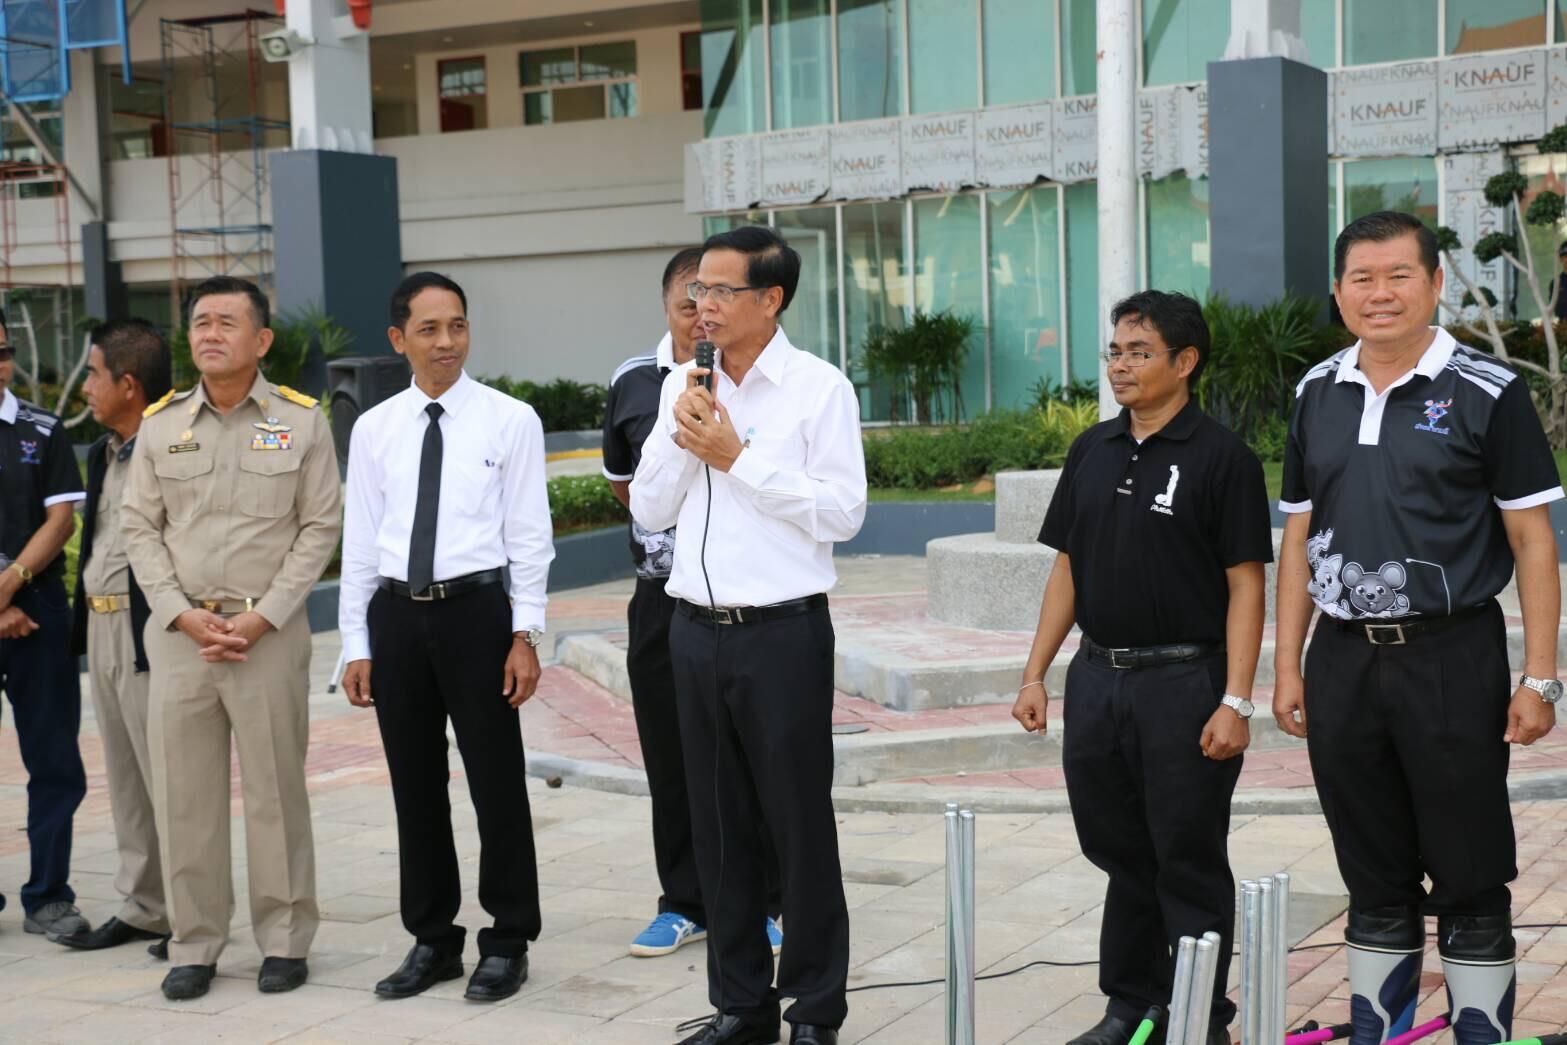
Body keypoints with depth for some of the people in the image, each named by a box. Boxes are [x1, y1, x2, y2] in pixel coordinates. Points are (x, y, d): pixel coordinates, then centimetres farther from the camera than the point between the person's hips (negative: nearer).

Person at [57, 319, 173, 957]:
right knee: (124, 779, 15)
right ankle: (142, 907, 25)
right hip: (101, 626, 10)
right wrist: (83, 621, 14)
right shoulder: (102, 455, 15)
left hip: (149, 633, -9)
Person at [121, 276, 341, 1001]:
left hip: (268, 634, -2)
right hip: (178, 633, 3)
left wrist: (261, 618, -9)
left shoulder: (301, 421, 1)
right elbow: (139, 526, 8)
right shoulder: (161, 424, 8)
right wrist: (182, 614, -5)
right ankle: (194, 945, 16)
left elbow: (320, 527, -1)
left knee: (276, 790, 2)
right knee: (182, 792, 5)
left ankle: (285, 941, 14)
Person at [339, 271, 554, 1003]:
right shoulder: (374, 429, 7)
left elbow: (528, 535, -2)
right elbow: (359, 541, 9)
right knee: (415, 785, 11)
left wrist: (525, 635, -8)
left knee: (497, 781, 4)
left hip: (476, 610, -3)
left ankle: (507, 943, 17)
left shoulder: (510, 420, -1)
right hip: (396, 615, 3)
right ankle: (432, 941, 25)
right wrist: (356, 646, 6)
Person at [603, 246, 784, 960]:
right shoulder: (633, 382, 5)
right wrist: (670, 520, 8)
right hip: (663, 597, 3)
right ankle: (685, 903, 23)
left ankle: (757, 905, 17)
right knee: (671, 758, 10)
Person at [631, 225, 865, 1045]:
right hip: (696, 631, 5)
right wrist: (680, 434, -6)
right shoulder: (682, 386, 10)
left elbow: (842, 513, -12)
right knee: (719, 825, 12)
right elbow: (649, 510, 10)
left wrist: (738, 458, -13)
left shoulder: (818, 388, -6)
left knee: (800, 825, 4)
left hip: (782, 633, -5)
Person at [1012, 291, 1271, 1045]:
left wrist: (1236, 701, -16)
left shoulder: (1220, 457, -7)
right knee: (1122, 855, 15)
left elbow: (1245, 585, -10)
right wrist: (1035, 673, 8)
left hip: (1184, 683, -5)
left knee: (1189, 863, 4)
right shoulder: (1092, 451, 10)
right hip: (1097, 678, 6)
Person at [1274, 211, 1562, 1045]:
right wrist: (1288, 666, 8)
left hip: (1451, 659, -4)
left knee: (1470, 879, 3)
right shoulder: (1317, 395, 9)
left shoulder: (1486, 393, -5)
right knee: (1373, 877, 13)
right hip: (1343, 661, 4)